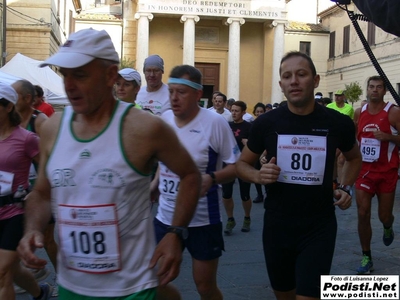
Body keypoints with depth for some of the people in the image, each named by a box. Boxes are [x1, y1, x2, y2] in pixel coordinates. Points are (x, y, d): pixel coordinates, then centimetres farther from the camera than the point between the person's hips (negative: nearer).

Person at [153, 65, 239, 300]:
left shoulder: (215, 123, -15)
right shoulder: (164, 119, 2)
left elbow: (237, 165, -12)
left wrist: (211, 178, -30)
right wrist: (154, 186, 7)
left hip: (203, 220, -5)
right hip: (165, 217, 5)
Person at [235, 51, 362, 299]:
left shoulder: (338, 123, -6)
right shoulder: (266, 123, -7)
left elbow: (354, 157, 16)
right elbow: (242, 164, 6)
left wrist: (346, 188, 0)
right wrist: (258, 176, -15)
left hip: (319, 227, -1)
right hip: (277, 226, 2)